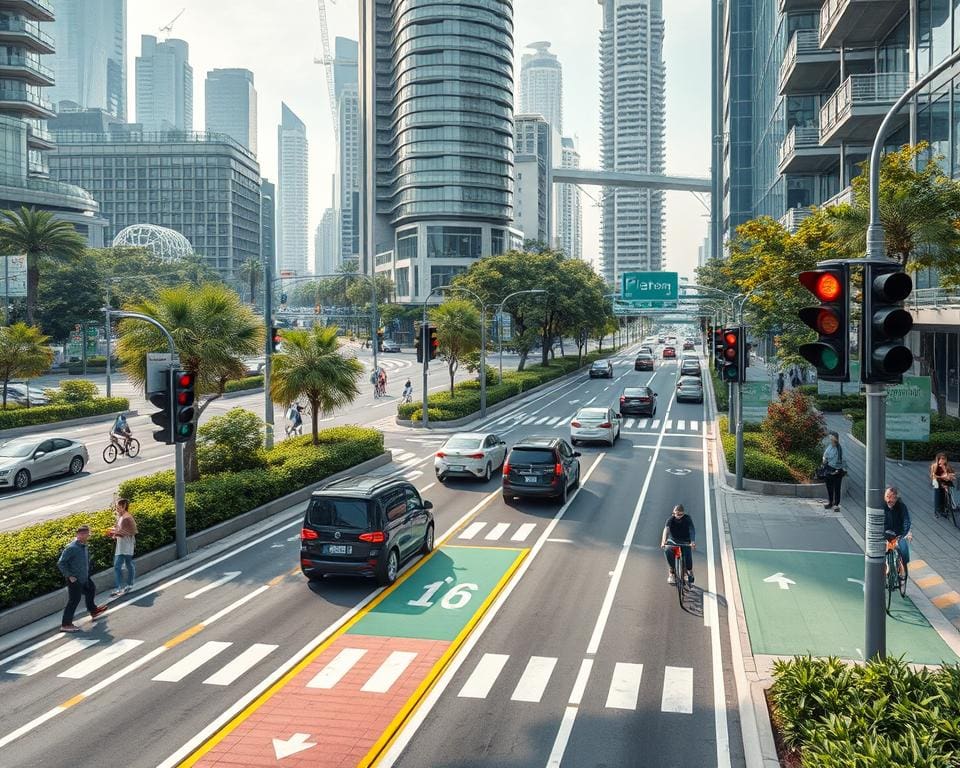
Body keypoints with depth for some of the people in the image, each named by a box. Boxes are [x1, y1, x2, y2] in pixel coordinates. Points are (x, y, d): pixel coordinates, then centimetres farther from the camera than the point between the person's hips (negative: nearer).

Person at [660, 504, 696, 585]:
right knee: (667, 551, -30)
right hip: (673, 540, 0)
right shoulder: (671, 519, -14)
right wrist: (663, 541, -48)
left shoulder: (687, 518, -15)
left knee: (688, 554, -25)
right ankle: (671, 572, -17)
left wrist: (693, 541, -45)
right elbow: (666, 529, -29)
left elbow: (692, 530, -26)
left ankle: (689, 571, 6)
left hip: (685, 541, 0)